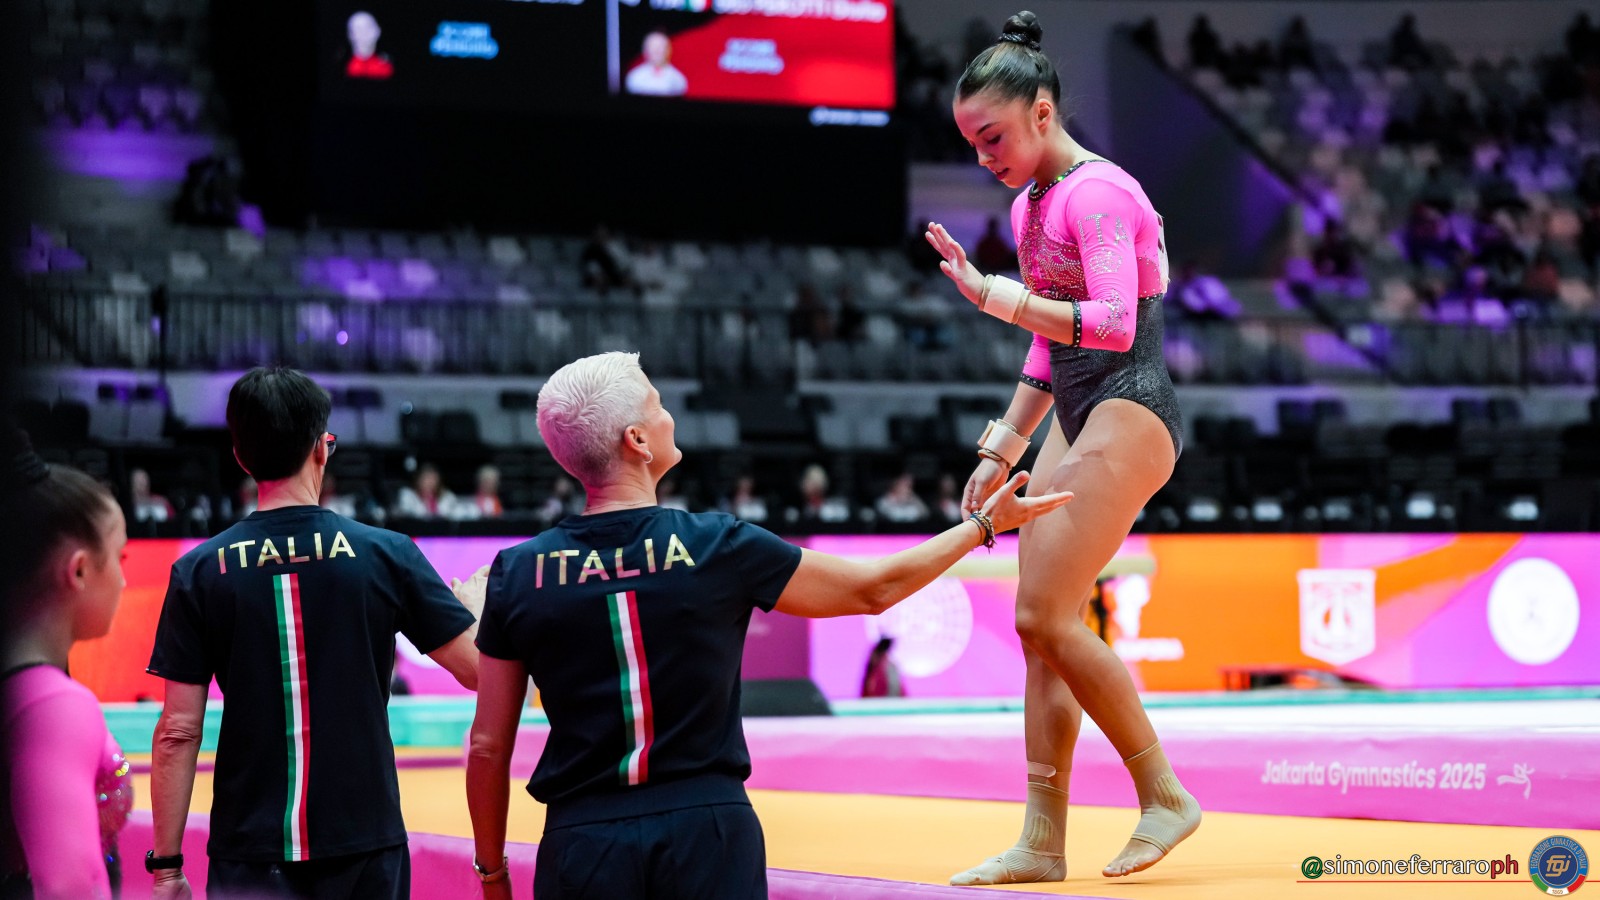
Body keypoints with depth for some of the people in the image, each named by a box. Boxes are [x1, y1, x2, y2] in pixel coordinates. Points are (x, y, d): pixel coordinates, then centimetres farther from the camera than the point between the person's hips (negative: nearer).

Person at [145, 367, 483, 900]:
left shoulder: (200, 573, -3)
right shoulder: (387, 556, -4)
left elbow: (178, 733, -4)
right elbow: (479, 668, 1)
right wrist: (477, 606, 23)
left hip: (251, 855, 0)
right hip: (365, 842, 0)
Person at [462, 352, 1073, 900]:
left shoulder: (518, 573, -1)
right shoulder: (717, 548, -4)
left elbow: (488, 747, 4)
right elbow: (876, 588, 9)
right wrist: (986, 523, 22)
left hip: (581, 840, 1)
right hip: (707, 833, -1)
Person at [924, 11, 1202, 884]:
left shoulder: (1097, 192, -12)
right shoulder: (1032, 205, 16)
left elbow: (1113, 323, -25)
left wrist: (993, 295, -29)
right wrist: (1002, 450, 20)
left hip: (1129, 412, -10)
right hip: (1078, 418, 10)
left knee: (1046, 614, -15)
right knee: (1042, 628, 4)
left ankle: (1164, 797, -3)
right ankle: (1043, 842, 7)